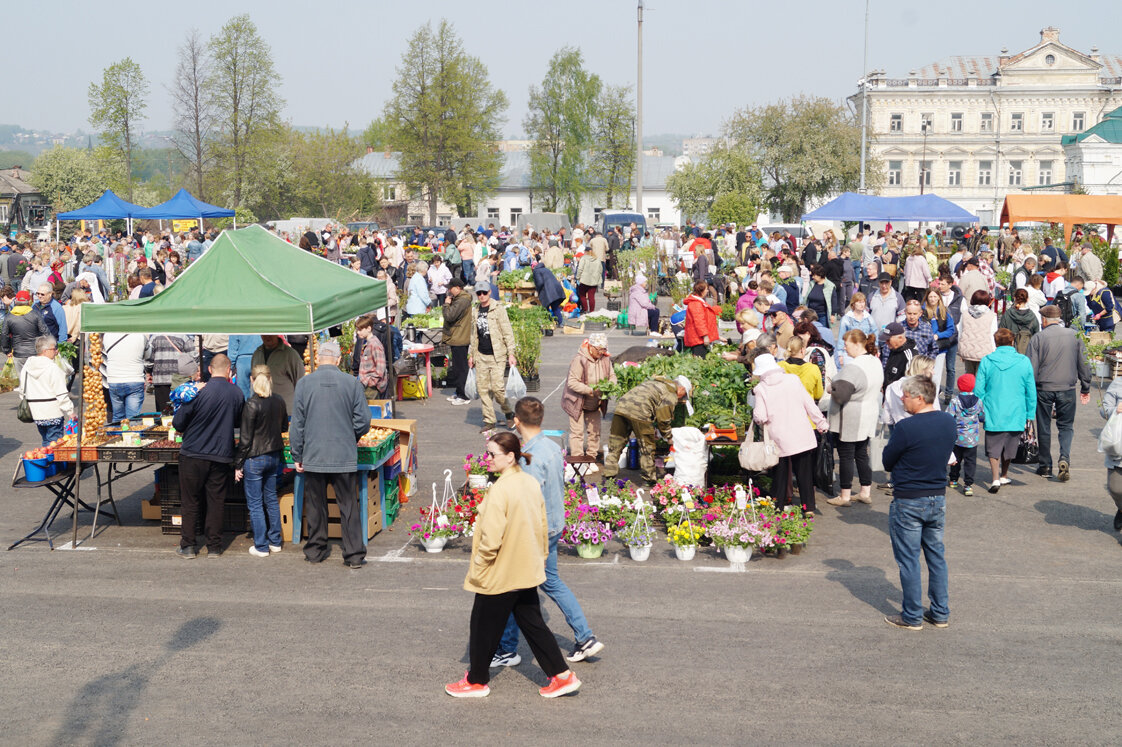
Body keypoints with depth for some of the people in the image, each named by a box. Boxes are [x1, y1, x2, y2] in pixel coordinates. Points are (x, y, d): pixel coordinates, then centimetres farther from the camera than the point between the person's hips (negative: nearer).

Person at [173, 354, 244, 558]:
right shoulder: (237, 394, -3)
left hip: (193, 453, -2)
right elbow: (239, 421, 13)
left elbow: (178, 423, -8)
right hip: (221, 455, 2)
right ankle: (214, 547, 14)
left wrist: (186, 430, 12)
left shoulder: (198, 392, -14)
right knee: (216, 502, 10)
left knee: (190, 501, 8)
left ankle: (187, 546, 13)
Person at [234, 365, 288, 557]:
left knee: (255, 503, 3)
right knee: (271, 499, 18)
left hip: (255, 458, -6)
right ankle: (275, 541, 24)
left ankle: (261, 547, 7)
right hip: (275, 456, 6)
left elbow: (245, 438, -15)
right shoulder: (279, 402, -1)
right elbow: (284, 427, 15)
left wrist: (238, 464, -7)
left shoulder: (252, 404, -18)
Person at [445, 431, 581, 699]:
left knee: (485, 627, 10)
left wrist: (477, 570, -12)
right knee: (532, 623, 17)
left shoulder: (500, 490, -24)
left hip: (499, 575, -8)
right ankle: (562, 675, 17)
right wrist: (540, 557, 22)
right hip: (528, 572, 8)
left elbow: (491, 539, -25)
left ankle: (477, 681, 25)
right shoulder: (532, 483, 2)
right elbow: (542, 527, 11)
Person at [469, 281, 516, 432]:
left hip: (497, 355, -5)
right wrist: (471, 355, 19)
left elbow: (508, 332, -4)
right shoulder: (475, 312, 13)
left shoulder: (498, 309, -4)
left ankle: (509, 413, 12)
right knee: (482, 388, 2)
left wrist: (511, 353, -10)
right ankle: (489, 420, 11)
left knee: (497, 387, -11)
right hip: (481, 356, 5)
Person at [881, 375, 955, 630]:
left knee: (909, 560, 5)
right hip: (938, 498, 6)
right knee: (936, 556, 16)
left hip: (909, 502, -6)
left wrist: (890, 445, 6)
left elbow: (887, 463, -10)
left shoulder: (906, 427, -21)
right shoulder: (948, 422, 0)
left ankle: (912, 616, 12)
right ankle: (940, 613, 22)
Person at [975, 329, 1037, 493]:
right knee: (1009, 445, 19)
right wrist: (1030, 414, 11)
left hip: (993, 413, -1)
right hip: (1016, 414, 1)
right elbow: (1031, 391, 2)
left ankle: (996, 478, -8)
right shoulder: (1024, 362, -3)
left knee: (993, 447, 7)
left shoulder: (986, 362, -5)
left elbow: (978, 390, -2)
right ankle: (1004, 475, 33)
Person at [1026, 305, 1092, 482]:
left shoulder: (1038, 338, -6)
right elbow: (1084, 364, 7)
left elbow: (1030, 368, -7)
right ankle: (1064, 459, -11)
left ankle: (1045, 466, 17)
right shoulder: (1074, 336, 2)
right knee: (1066, 426, 12)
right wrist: (1086, 388, 16)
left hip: (1043, 389, -1)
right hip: (1067, 388, 2)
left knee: (1044, 428, 10)